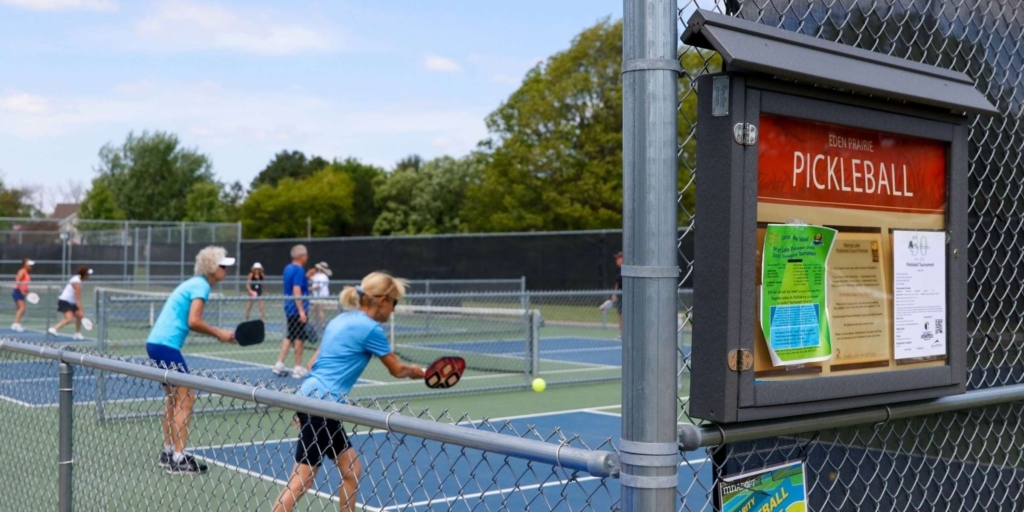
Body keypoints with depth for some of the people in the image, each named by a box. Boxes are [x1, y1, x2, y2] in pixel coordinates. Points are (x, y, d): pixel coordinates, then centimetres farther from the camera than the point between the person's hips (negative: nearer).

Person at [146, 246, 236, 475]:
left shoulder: (194, 283, 18)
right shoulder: (201, 286, -10)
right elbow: (193, 321, -20)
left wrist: (218, 334, 6)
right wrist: (219, 333, -8)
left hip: (156, 343, 10)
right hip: (166, 346, -10)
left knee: (175, 399, 18)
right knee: (186, 398, -6)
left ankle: (168, 452, 24)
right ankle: (178, 459, -6)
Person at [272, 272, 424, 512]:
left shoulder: (341, 320, 15)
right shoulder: (370, 328, -10)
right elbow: (396, 370, 2)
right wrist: (414, 371, 24)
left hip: (310, 398, 9)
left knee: (351, 471, 14)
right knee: (300, 481, -6)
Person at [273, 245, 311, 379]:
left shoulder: (288, 268, 11)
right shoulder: (299, 270, -17)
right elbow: (296, 291, -24)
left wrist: (306, 278, 21)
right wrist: (302, 311, -26)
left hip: (289, 308, 9)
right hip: (297, 309, -9)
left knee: (289, 337, 14)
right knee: (299, 338, -1)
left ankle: (279, 364, 11)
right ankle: (298, 369, 4)